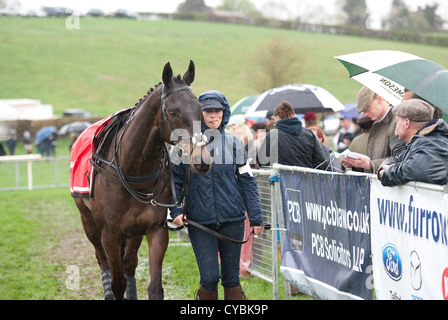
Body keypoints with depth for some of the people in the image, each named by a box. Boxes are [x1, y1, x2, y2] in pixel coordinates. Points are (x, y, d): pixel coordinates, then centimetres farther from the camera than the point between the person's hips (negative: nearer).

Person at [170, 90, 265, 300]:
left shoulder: (234, 144, 5)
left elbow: (247, 182, 8)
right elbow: (174, 179, 5)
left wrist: (256, 218, 5)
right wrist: (176, 210, -8)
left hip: (232, 218, 2)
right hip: (199, 220, -1)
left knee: (231, 277, 8)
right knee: (209, 277, -6)